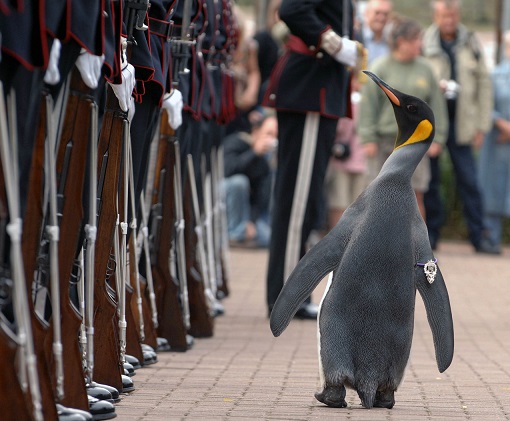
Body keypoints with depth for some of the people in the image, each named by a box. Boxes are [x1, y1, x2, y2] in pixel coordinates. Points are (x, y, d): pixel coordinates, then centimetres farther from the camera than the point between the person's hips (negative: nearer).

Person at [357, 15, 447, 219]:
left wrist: (437, 138, 6)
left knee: (416, 195, 1)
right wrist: (368, 139, -9)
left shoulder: (424, 68, 6)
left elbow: (436, 104, 10)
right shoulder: (380, 68, -3)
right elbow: (368, 104, -5)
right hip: (385, 140, -2)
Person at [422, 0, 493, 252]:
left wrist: (482, 125, 3)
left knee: (469, 181, -1)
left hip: (461, 122, 1)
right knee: (430, 180, 4)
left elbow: (483, 84, 8)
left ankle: (478, 236, 3)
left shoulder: (471, 44, 6)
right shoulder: (423, 43, -1)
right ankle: (431, 233, 12)